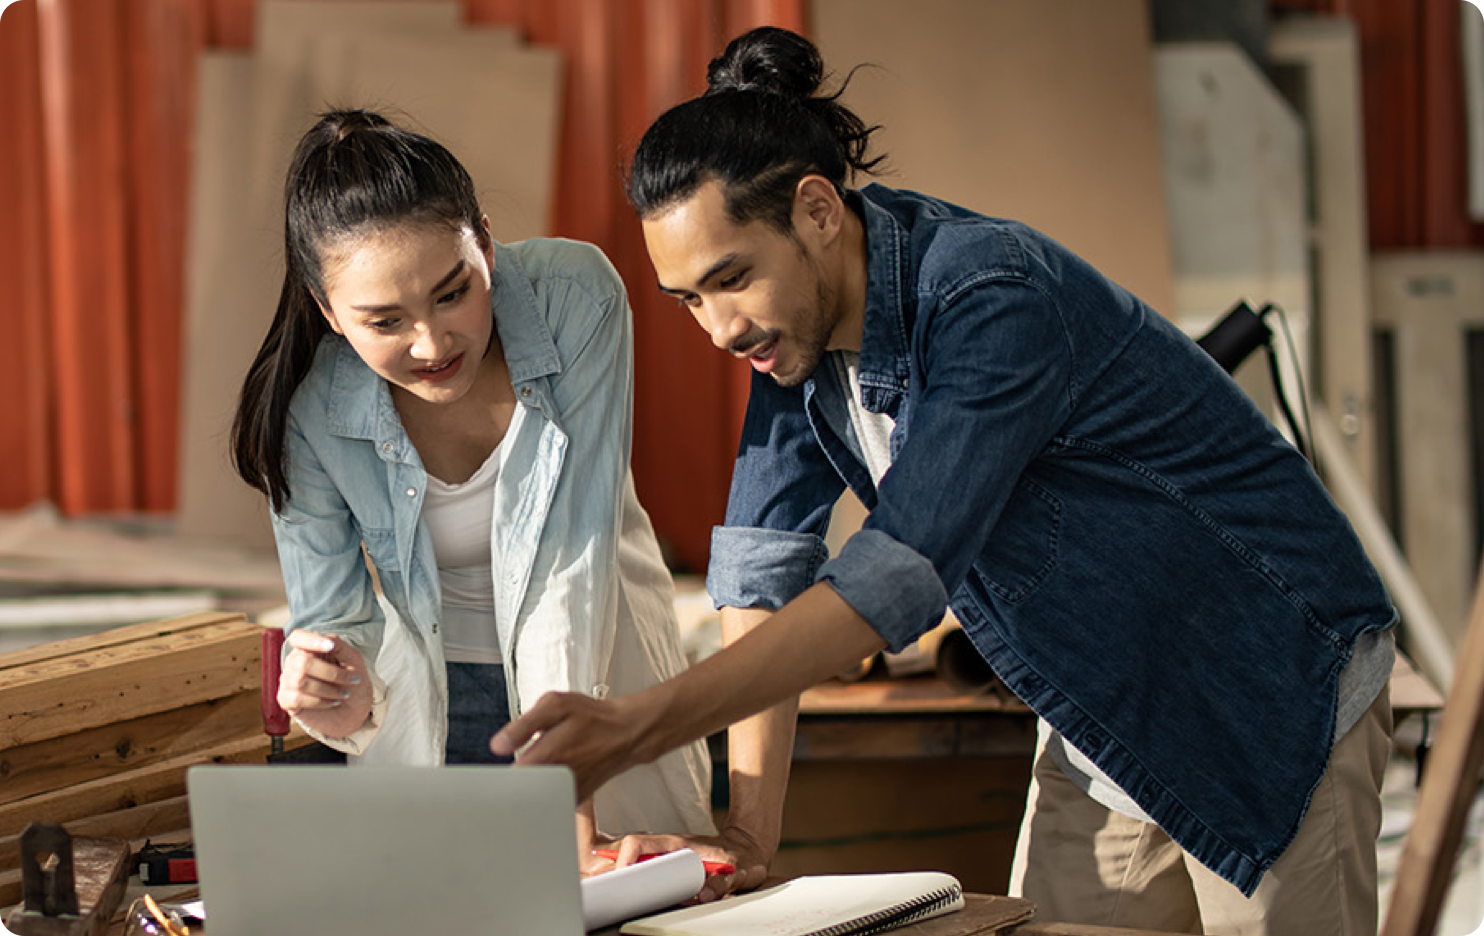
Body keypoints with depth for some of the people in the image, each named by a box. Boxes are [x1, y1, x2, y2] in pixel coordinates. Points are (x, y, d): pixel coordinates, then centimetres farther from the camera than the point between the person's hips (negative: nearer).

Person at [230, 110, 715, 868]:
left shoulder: (575, 299, -23)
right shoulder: (310, 411, -20)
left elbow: (573, 556, -26)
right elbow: (334, 625, -10)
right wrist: (345, 706, -35)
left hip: (596, 683, 0)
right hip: (434, 707, 1)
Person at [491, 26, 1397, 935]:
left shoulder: (993, 300, -30)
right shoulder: (796, 319, -5)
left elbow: (903, 569, -38)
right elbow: (765, 561, -6)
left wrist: (638, 728, -43)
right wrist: (751, 826, -15)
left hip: (1275, 697, -7)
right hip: (1106, 720, 7)